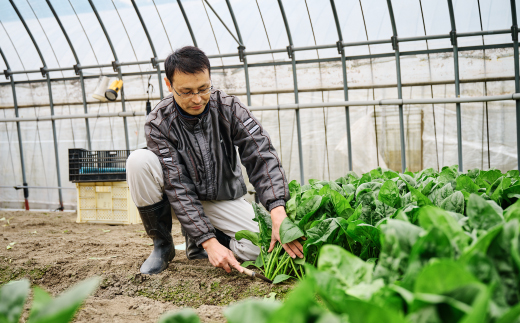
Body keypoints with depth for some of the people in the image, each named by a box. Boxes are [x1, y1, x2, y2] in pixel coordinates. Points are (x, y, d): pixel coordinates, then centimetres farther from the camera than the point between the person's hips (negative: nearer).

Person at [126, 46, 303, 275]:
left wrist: (278, 211, -44)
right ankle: (162, 245, -8)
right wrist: (209, 243, -35)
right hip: (181, 197, -1)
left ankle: (195, 245, 8)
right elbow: (178, 189, -26)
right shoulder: (158, 124, -21)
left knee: (257, 249, -24)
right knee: (139, 161, -30)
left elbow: (261, 155, -27)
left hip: (222, 198, 1)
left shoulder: (229, 107, -17)